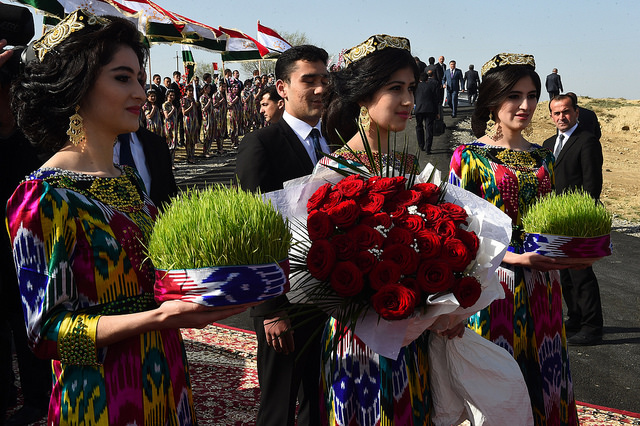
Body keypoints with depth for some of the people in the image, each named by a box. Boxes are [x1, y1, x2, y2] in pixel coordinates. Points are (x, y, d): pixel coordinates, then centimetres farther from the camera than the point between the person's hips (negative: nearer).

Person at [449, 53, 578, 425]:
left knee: (543, 377, 12)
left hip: (541, 285, 5)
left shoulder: (543, 157, 11)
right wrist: (513, 256, -19)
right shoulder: (469, 156, -6)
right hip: (492, 284, -5)